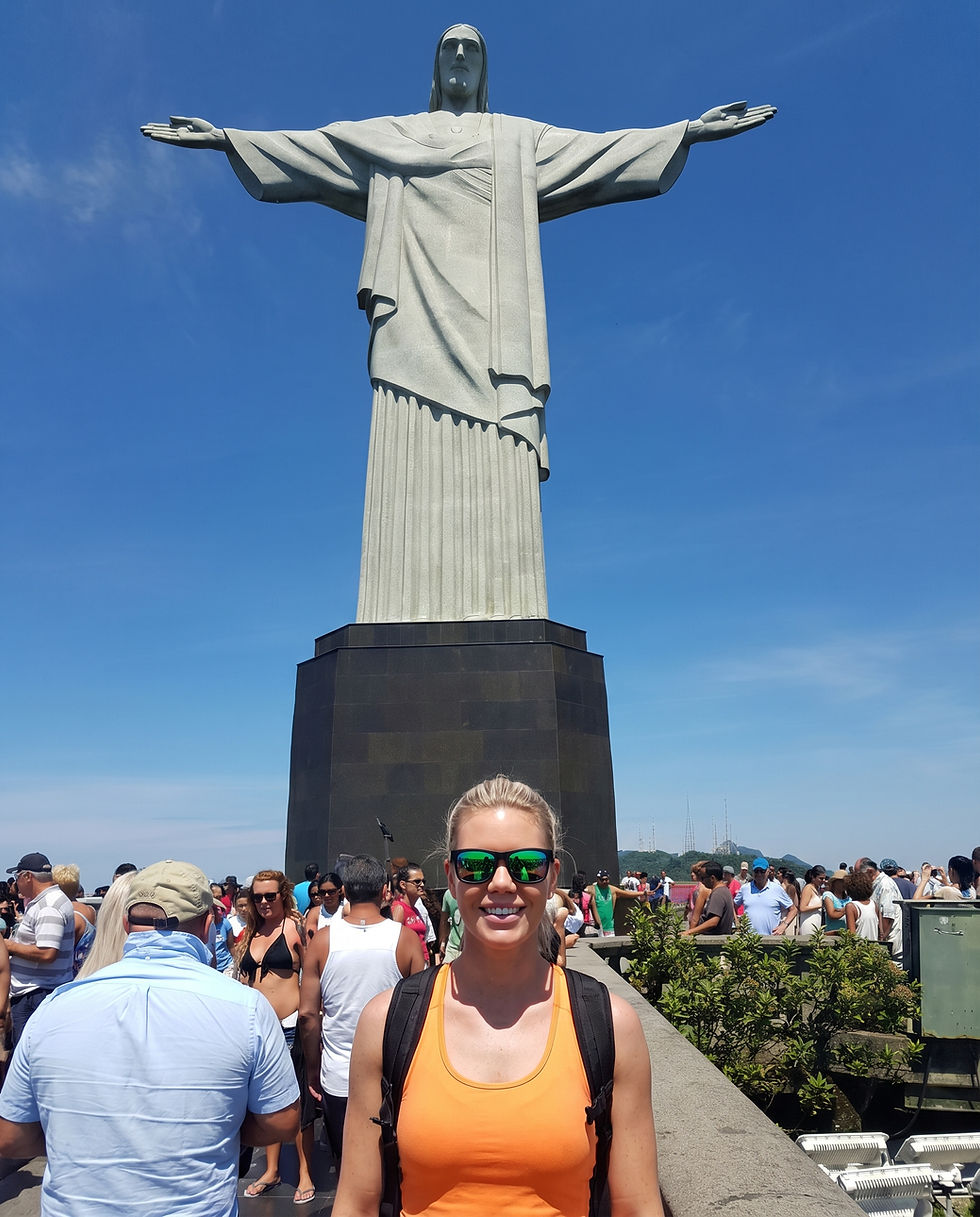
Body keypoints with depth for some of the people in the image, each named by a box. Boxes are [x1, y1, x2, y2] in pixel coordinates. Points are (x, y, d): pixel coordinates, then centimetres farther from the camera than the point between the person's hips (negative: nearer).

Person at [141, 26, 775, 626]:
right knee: (416, 456, -17)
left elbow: (601, 150, 20)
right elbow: (307, 147, 25)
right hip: (417, 308, 0)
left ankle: (502, 619, -23)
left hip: (490, 310, 0)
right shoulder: (391, 135, 29)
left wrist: (688, 131, 11)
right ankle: (412, 620, -22)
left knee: (496, 470, -16)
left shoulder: (522, 138, 29)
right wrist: (225, 137, 16)